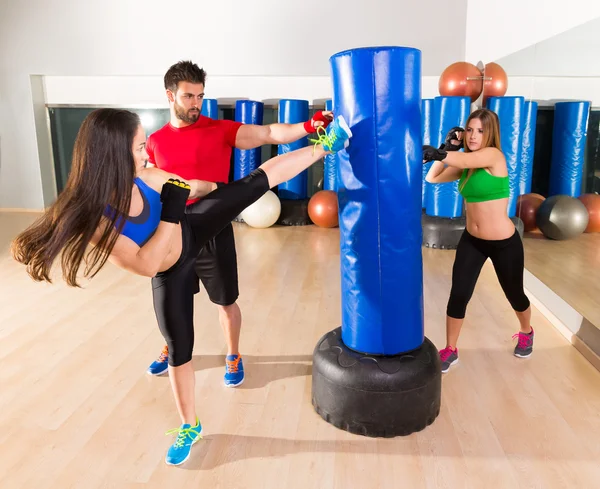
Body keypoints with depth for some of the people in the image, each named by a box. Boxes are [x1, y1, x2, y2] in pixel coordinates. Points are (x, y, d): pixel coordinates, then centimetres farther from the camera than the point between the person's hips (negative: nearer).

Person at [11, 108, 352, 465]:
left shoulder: (142, 177, -22)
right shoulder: (92, 214, -36)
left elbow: (193, 187, -1)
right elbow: (146, 265, -37)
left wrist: (221, 189, 16)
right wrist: (171, 213, -39)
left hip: (193, 232, 4)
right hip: (169, 275, -3)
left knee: (256, 182, -5)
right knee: (180, 347, 9)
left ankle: (323, 147, 15)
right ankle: (190, 425, 32)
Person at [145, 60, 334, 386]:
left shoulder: (221, 131, -8)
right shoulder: (155, 142, 3)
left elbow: (269, 133, -18)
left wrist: (307, 127, -32)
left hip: (213, 233, -3)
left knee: (226, 301, 8)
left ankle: (233, 357, 33)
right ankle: (172, 350, 46)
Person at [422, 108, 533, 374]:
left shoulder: (494, 155, -18)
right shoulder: (466, 165, 2)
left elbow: (464, 159, -37)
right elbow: (432, 178, -2)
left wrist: (436, 152, -53)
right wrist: (448, 146, -7)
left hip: (505, 243, -5)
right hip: (471, 240, 5)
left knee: (514, 294, 17)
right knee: (458, 295, -1)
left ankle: (526, 333, 49)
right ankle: (450, 350, 18)